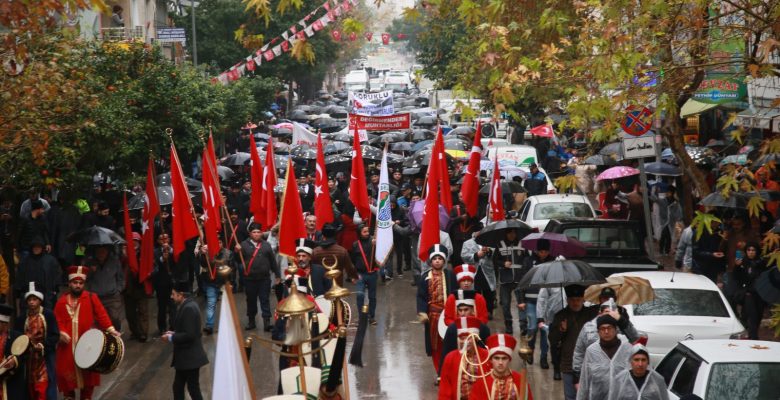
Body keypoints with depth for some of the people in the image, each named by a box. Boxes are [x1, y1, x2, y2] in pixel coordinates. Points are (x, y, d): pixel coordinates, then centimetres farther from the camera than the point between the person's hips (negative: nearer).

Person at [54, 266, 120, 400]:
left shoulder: (91, 298, 2)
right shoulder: (61, 302, 6)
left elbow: (101, 314, -4)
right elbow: (57, 321, 3)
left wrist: (110, 329, -15)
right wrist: (61, 332, -15)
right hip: (68, 345, 1)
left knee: (87, 373, 5)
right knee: (66, 371, 4)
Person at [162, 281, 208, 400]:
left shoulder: (189, 308, -22)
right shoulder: (186, 305, 9)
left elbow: (189, 334, -26)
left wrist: (171, 338, -15)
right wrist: (174, 333, 7)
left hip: (190, 357, -10)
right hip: (185, 356, 10)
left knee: (193, 388, -2)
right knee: (178, 386, 16)